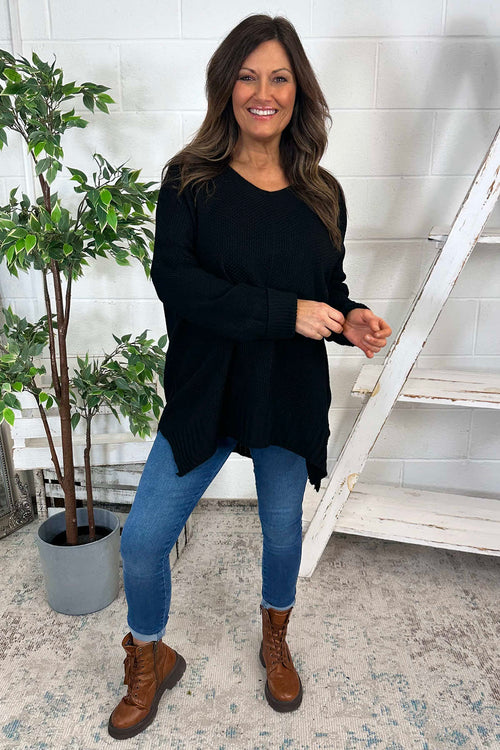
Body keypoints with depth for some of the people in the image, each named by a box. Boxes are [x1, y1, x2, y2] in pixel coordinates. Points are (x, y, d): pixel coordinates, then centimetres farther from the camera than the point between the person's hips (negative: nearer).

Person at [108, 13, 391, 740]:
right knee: (143, 539, -1)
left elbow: (331, 288, 12)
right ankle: (151, 662, 33)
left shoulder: (321, 193, 3)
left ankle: (275, 643, 50)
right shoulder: (190, 181, -5)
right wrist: (286, 311, -24)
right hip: (205, 393, -1)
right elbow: (173, 279, -18)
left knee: (283, 527, 18)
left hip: (293, 396, 2)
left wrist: (352, 321, -11)